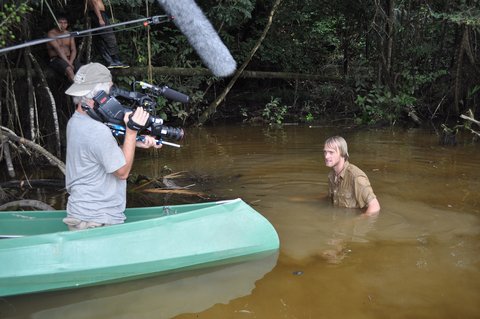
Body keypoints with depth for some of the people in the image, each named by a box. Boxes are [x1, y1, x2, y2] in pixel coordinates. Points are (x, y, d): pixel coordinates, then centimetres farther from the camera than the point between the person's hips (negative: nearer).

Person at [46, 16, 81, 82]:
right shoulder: (51, 34, -1)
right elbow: (58, 49, -11)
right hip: (56, 59, -5)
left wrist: (70, 62, -13)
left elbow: (73, 50, 7)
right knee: (69, 69, -36)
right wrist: (68, 63, -20)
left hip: (70, 59, 5)